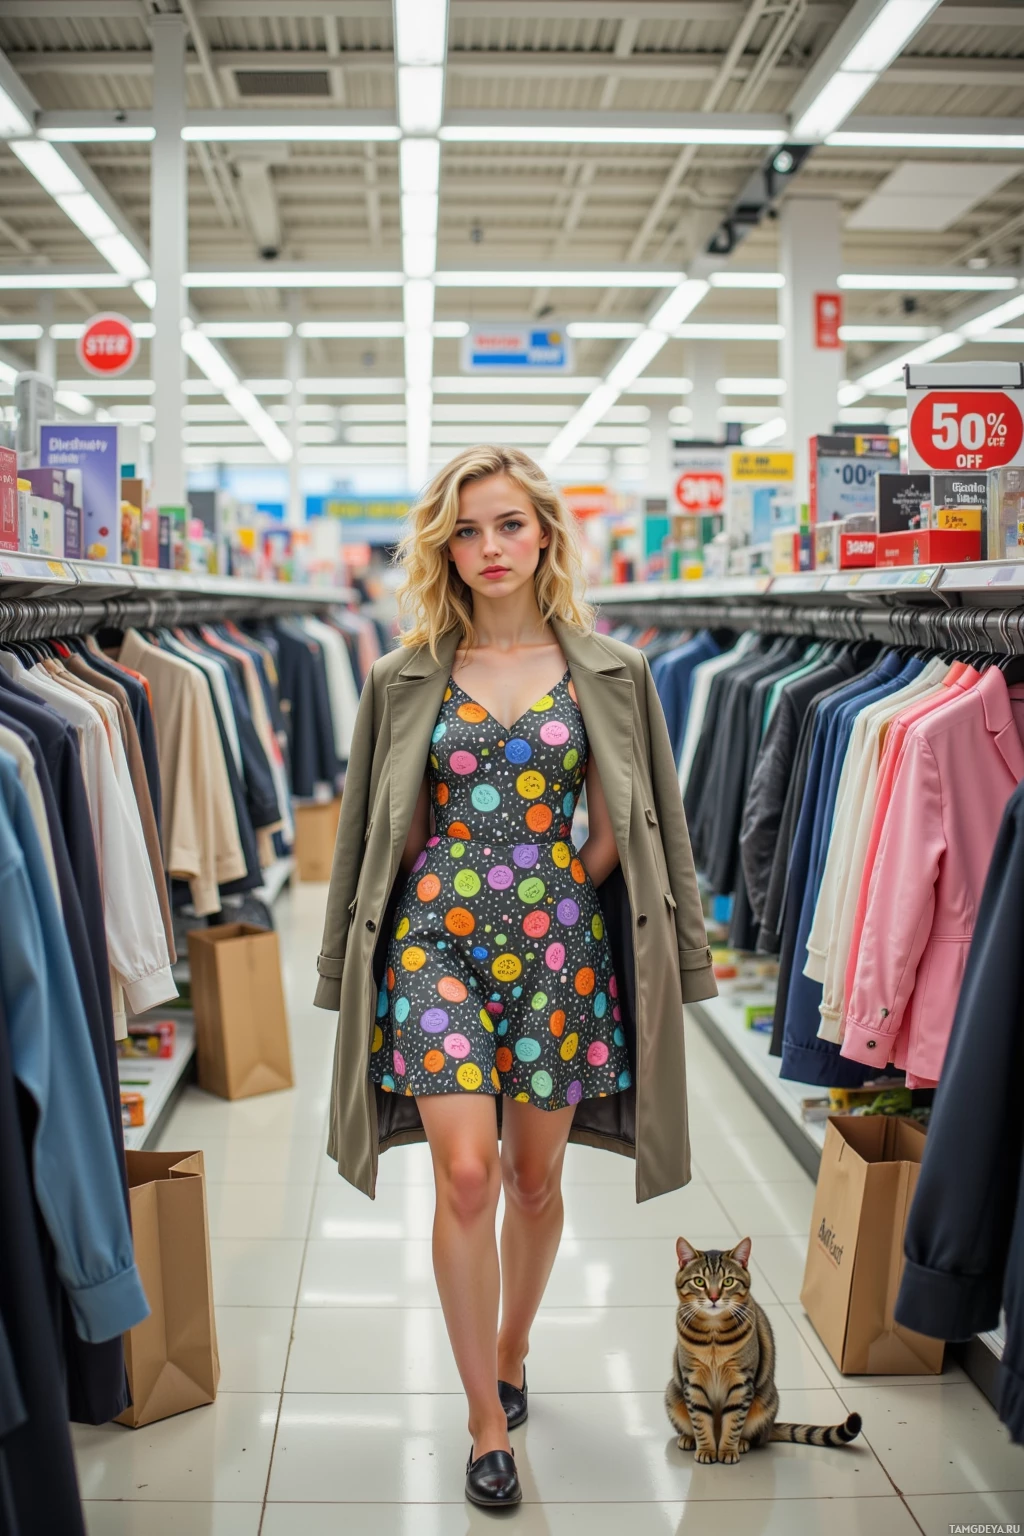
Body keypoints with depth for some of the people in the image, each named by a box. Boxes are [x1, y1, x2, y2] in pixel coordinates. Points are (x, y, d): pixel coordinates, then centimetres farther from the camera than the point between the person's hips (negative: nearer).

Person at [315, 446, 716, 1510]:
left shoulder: (609, 674, 3)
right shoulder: (406, 679, 4)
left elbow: (622, 831, 6)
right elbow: (393, 831, 10)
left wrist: (553, 897, 0)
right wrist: (467, 893, 7)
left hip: (561, 943, 1)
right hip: (437, 939, 0)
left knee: (535, 1176, 10)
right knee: (466, 1174, -9)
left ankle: (511, 1355, 36)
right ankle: (488, 1423, 6)